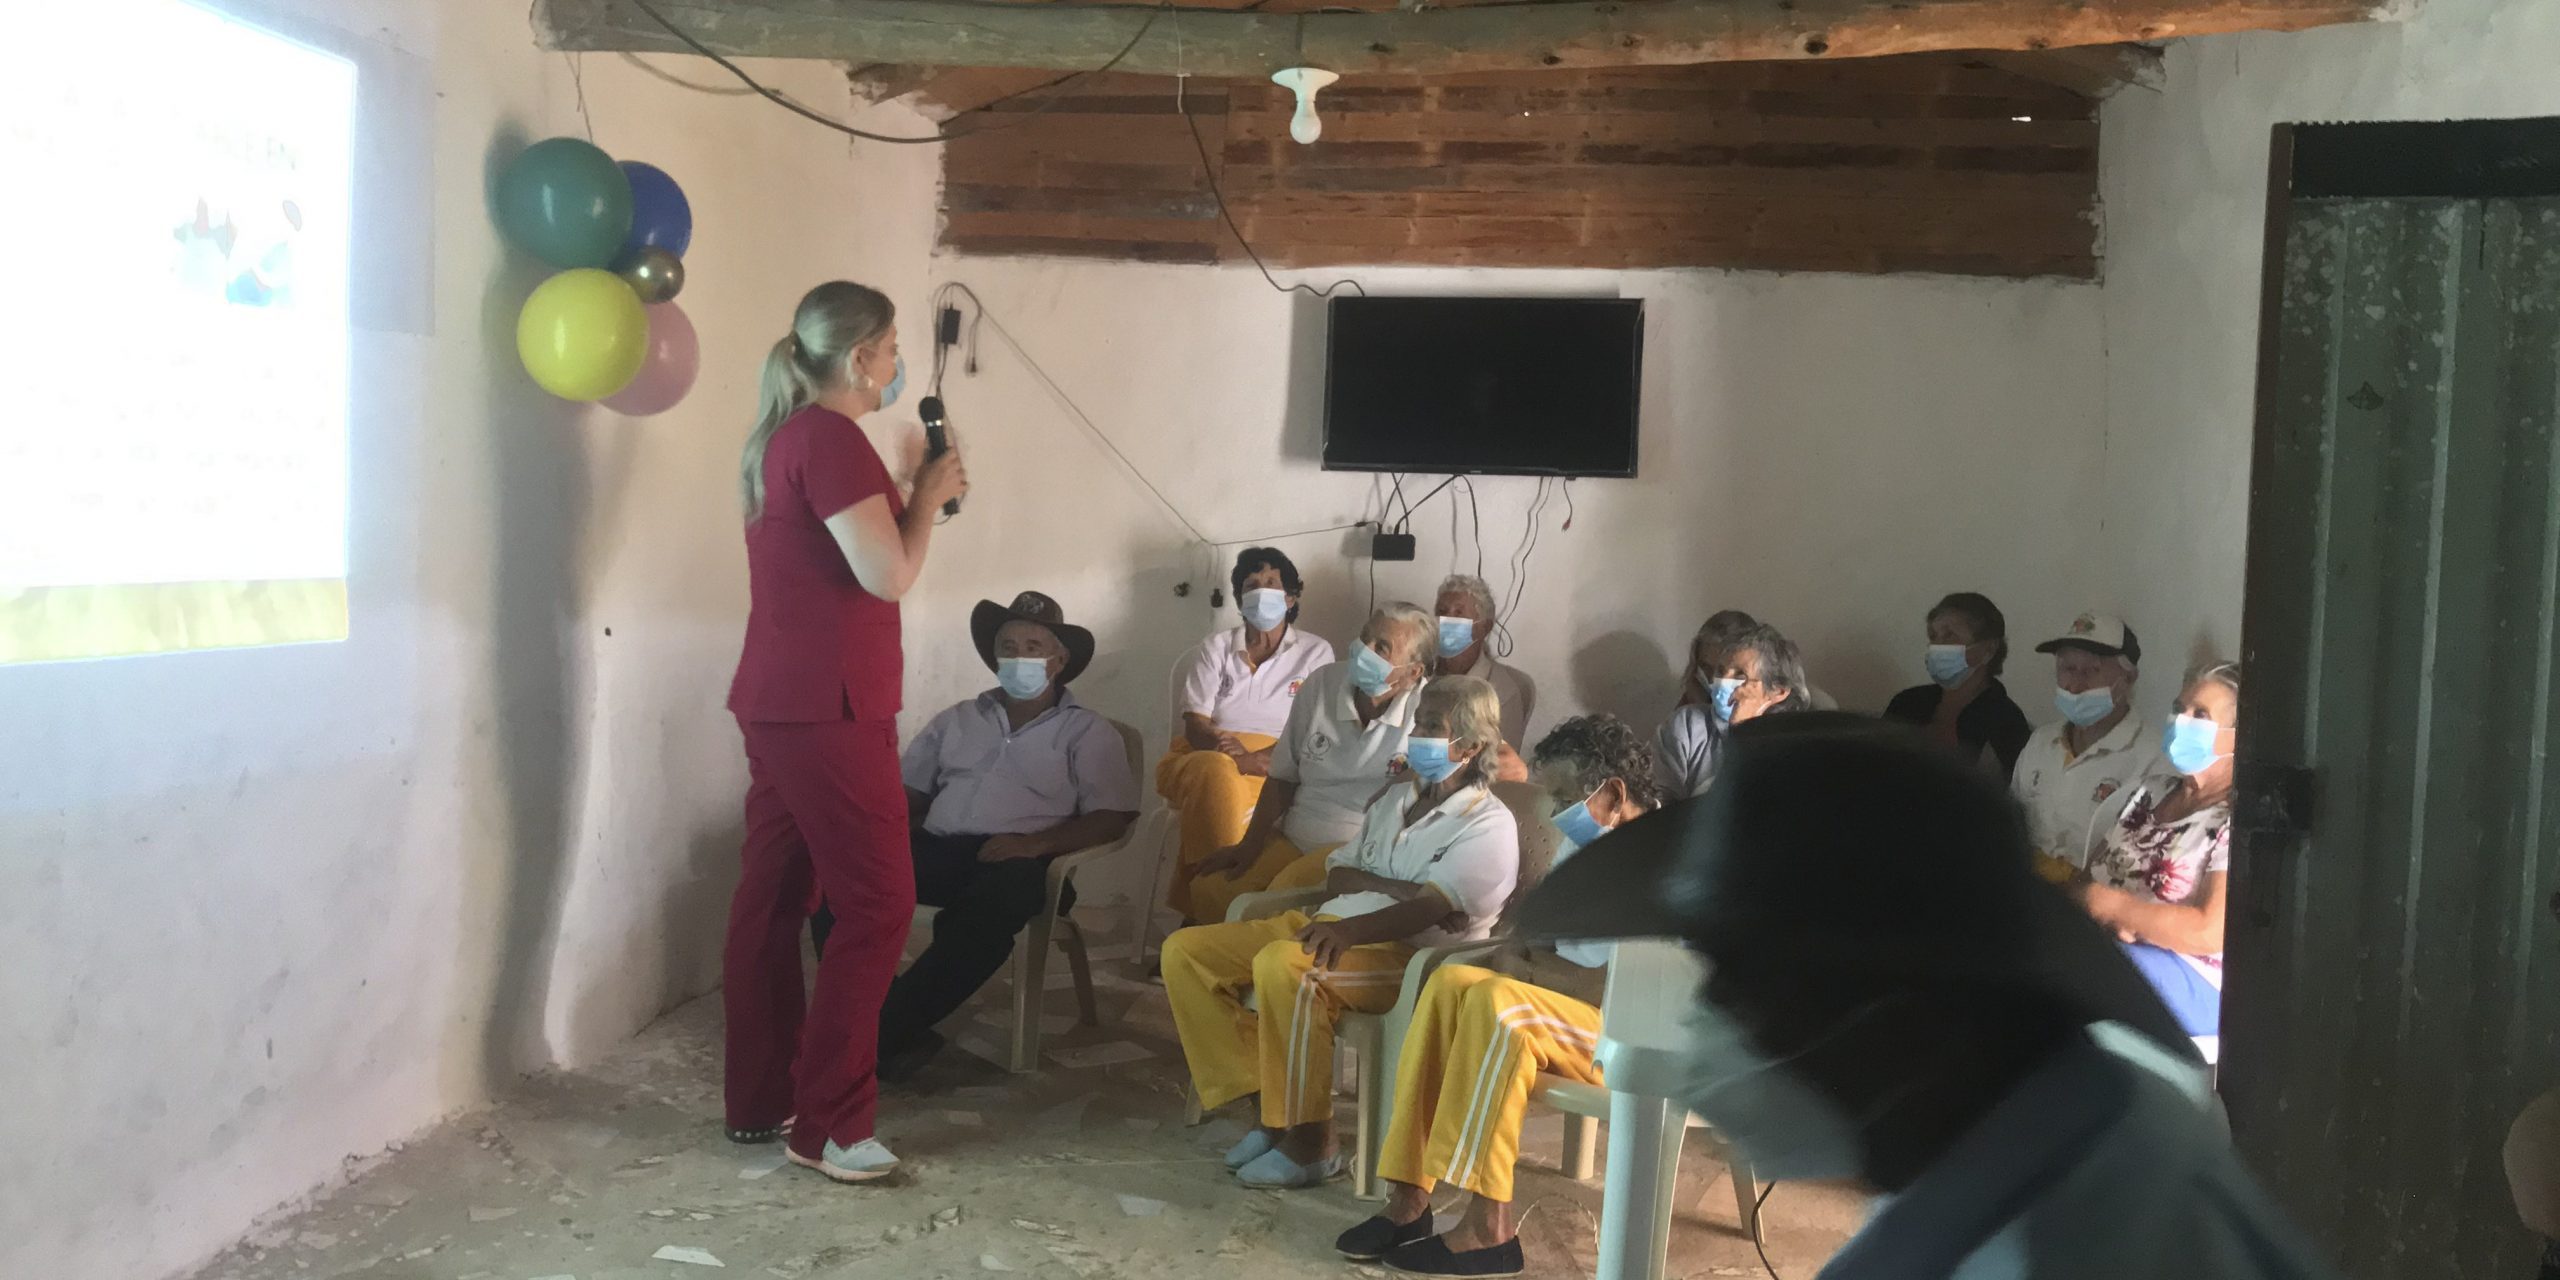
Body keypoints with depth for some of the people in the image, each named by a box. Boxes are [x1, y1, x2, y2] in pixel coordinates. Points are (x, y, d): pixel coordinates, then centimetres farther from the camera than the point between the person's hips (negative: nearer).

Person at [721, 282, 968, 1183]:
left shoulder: (779, 438, 15)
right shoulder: (832, 441, -15)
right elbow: (889, 576, -20)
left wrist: (913, 498, 15)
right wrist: (928, 496, -5)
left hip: (774, 703, 10)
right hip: (828, 709, -10)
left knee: (771, 898, 12)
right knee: (879, 905, -5)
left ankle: (758, 1102, 20)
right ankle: (827, 1124, -1)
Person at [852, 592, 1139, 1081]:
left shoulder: (1087, 731, 9)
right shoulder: (957, 720, 23)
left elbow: (1112, 818, -3)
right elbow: (909, 790, 21)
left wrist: (1036, 844, -18)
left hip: (1020, 861, -4)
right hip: (938, 848, 4)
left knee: (997, 898, -41)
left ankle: (882, 1031, -33)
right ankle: (893, 1026, -25)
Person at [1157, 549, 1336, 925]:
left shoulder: (1315, 652, 9)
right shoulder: (1215, 648, 14)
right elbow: (1195, 724, 4)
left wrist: (1255, 760, -20)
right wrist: (1221, 746, -21)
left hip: (1274, 771, -1)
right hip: (1202, 761, 1)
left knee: (1219, 793, -37)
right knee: (1217, 774, -38)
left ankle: (1203, 906, -28)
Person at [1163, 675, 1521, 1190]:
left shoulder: (1489, 825, -4)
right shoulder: (1394, 798, 21)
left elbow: (1431, 906, -20)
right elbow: (1337, 876, 15)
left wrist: (1351, 929, -37)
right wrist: (1394, 886, -6)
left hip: (1402, 954, -8)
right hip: (1327, 923, 8)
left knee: (1282, 965, -37)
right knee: (1185, 950, -6)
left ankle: (1310, 1146, -24)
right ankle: (1266, 1107, -8)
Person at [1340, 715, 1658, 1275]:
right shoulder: (1585, 846, 10)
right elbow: (1540, 934, 19)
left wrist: (1529, 967, -11)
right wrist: (1521, 955, -5)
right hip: (1565, 1012, 9)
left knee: (1501, 1003, -31)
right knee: (1452, 982, -15)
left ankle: (1487, 1224, -27)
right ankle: (1409, 1195, -19)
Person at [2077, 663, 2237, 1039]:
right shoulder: (2151, 790, 15)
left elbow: (2211, 933, -19)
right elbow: (2093, 876, 13)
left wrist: (2112, 905, -13)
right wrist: (2114, 919, -10)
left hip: (2195, 985, -7)